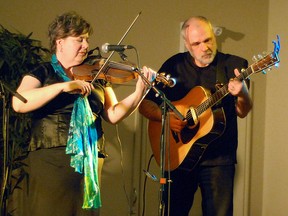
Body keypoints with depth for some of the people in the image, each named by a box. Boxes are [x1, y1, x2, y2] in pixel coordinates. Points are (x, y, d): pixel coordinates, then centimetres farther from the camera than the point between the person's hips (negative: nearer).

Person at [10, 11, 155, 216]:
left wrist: (139, 92, -9)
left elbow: (113, 114, 7)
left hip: (89, 163, 4)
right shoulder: (42, 73, 3)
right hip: (50, 161, -3)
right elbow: (19, 103, -14)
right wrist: (63, 86, -21)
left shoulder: (97, 77, 15)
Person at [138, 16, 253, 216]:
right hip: (178, 155, 2)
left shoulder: (233, 65, 0)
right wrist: (165, 117, -13)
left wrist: (242, 93, -29)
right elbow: (145, 105, 6)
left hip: (218, 158, -2)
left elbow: (242, 112, -8)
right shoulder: (174, 65, 4)